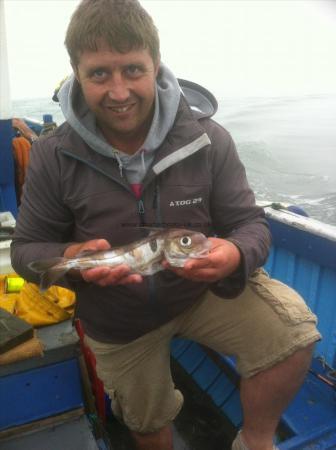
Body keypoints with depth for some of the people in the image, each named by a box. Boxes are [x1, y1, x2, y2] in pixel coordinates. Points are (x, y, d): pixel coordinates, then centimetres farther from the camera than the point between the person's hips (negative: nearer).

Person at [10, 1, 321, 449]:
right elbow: (26, 250, -9)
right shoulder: (53, 156, -17)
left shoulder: (209, 139, -18)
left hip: (203, 289, 0)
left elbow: (251, 225, -13)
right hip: (117, 319, 2)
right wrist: (71, 259, -32)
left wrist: (235, 255, -37)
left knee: (294, 327, -26)